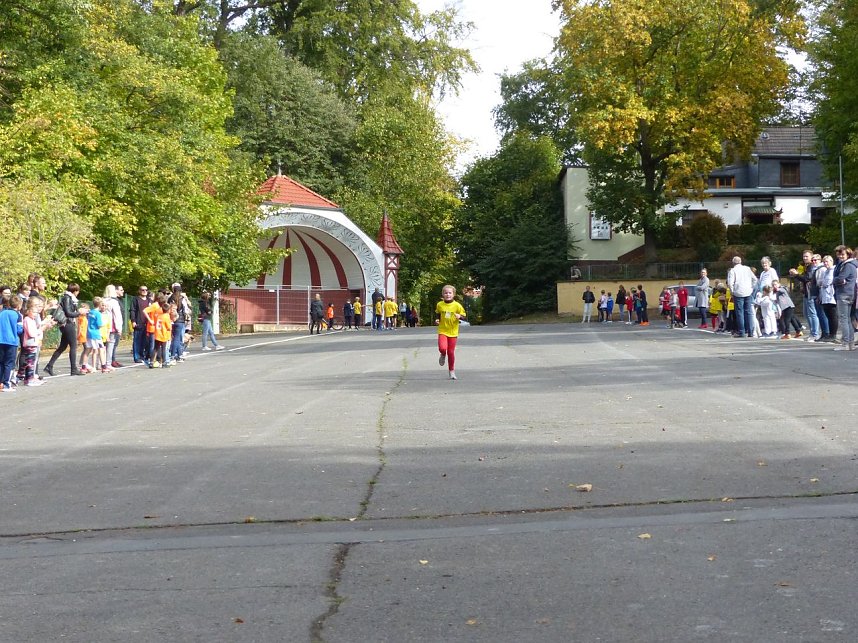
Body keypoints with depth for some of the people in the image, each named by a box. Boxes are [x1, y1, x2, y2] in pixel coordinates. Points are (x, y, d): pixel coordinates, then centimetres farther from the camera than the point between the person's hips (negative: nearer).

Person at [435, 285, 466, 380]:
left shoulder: (457, 305, -7)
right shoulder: (439, 305, 0)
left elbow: (463, 316, -1)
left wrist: (459, 316, -22)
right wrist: (437, 320, -2)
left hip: (453, 332, 0)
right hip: (442, 331, 0)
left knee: (451, 352, 4)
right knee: (442, 348, -22)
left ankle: (452, 371, 21)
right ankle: (443, 355, 16)